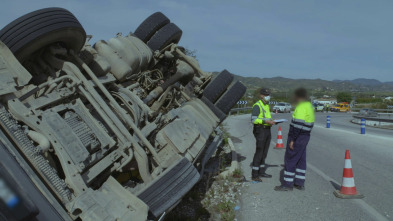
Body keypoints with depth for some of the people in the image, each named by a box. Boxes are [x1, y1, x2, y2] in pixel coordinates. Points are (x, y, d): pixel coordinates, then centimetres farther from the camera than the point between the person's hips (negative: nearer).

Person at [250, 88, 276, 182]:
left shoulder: (267, 106, 17)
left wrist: (271, 121, 4)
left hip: (267, 130, 9)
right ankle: (254, 175, -3)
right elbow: (253, 120, -20)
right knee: (259, 152, -9)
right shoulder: (257, 105, -12)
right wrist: (266, 121, -25)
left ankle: (261, 172, 25)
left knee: (264, 152, 14)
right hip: (260, 131, -9)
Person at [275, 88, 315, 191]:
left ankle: (287, 184, 3)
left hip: (297, 137, -10)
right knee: (300, 160, 14)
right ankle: (299, 183, 21)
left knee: (290, 160, -3)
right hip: (304, 138, 10)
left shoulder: (301, 107, -18)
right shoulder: (309, 106, 13)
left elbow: (298, 125, -24)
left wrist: (292, 139, -21)